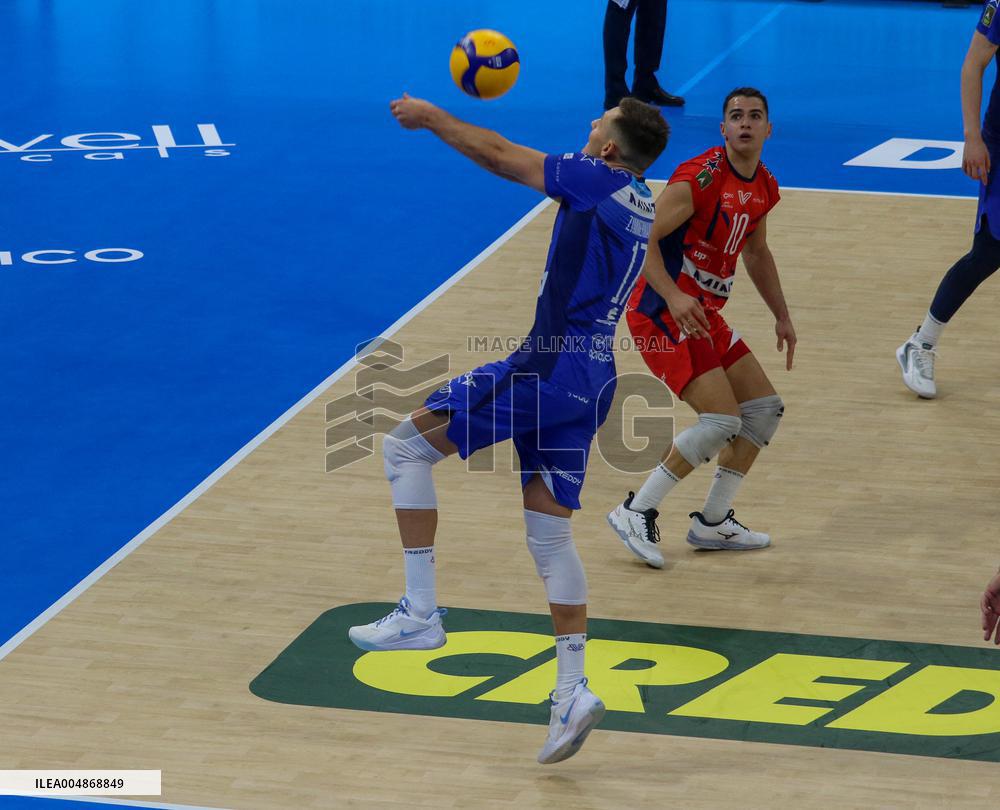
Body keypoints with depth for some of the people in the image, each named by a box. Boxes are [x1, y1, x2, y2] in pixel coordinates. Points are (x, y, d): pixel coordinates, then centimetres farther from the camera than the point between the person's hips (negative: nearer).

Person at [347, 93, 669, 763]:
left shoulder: (597, 179, -8)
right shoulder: (642, 203, 14)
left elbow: (498, 156, -3)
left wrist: (432, 118, 11)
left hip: (549, 369, -9)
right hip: (592, 381, 9)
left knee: (407, 447, 0)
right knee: (550, 532, 13)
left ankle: (421, 612, -4)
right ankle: (572, 690, 9)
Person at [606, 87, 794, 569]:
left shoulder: (764, 189, 8)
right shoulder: (700, 178, -19)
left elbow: (757, 253, 26)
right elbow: (644, 238, -22)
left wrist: (782, 316, 24)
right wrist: (673, 297, -33)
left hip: (705, 313, 9)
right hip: (661, 313, -9)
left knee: (765, 409, 10)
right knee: (722, 421, -18)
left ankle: (713, 523, 20)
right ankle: (636, 512, -6)